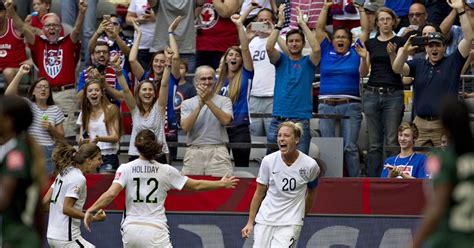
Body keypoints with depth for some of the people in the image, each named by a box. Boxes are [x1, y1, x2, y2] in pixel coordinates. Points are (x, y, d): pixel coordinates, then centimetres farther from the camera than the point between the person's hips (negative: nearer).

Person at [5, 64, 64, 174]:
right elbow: (9, 94, -13)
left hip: (48, 153, 1)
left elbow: (61, 137, 12)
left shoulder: (55, 110, 11)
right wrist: (20, 74, -17)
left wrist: (51, 128, -9)